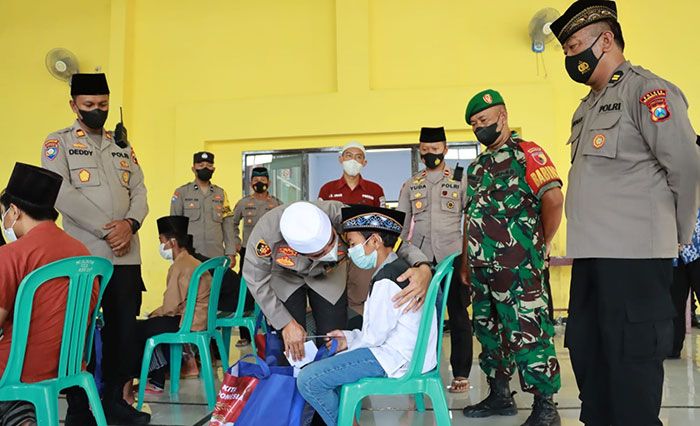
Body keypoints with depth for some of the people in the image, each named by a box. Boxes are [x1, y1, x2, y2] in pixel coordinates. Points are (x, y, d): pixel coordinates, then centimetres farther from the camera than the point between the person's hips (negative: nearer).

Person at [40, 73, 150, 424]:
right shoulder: (58, 142, 4)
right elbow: (62, 194, -10)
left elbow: (139, 191, 10)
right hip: (84, 254, -4)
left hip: (127, 254, 4)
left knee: (125, 328, 7)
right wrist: (107, 229, -15)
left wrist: (130, 223, -10)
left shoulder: (122, 146, 17)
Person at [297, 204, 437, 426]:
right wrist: (350, 336, 8)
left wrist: (350, 343, 2)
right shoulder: (399, 267, 11)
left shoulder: (386, 280, -20)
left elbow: (375, 336, -17)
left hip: (397, 358, -11)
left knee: (308, 380, -14)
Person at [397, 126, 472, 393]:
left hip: (453, 256, -2)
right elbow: (401, 225, 13)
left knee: (458, 316, 4)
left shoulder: (461, 181, 6)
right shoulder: (410, 185, 13)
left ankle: (460, 374, 14)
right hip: (420, 258, 2)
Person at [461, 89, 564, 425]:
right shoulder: (476, 166, 19)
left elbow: (553, 198, -16)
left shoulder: (526, 153, -4)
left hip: (518, 265, -8)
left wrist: (541, 243, -5)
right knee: (488, 331, 15)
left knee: (527, 333, -5)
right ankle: (499, 395, 29)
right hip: (482, 267, 9)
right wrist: (465, 263, 18)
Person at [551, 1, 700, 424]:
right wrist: (590, 239, 14)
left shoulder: (646, 90, -6)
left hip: (635, 254, -9)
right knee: (586, 352, 15)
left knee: (631, 359, 0)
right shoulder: (588, 107, 19)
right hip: (592, 252, 9)